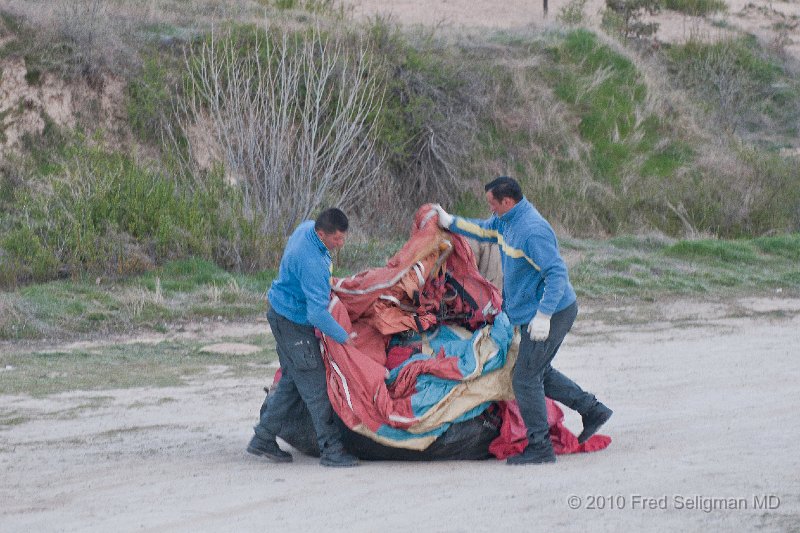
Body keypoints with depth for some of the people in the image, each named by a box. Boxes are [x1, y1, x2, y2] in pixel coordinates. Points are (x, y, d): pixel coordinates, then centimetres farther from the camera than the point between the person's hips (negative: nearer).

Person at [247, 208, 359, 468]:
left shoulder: (307, 228, -2)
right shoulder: (311, 263, -32)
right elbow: (318, 313, -31)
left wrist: (326, 288, 19)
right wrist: (343, 337, -23)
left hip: (283, 314, 10)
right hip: (292, 323, -10)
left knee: (292, 381, 17)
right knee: (315, 386, -7)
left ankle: (263, 439, 24)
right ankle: (331, 449, -3)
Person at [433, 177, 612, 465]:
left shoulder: (532, 231, -26)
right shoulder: (507, 221, 6)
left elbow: (557, 273, -29)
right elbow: (484, 230, 30)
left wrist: (543, 316, -31)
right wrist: (450, 222, 26)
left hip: (553, 312, -11)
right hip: (537, 311, 11)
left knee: (525, 378, -6)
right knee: (539, 372, 20)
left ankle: (540, 447, 0)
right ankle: (592, 410, 24)